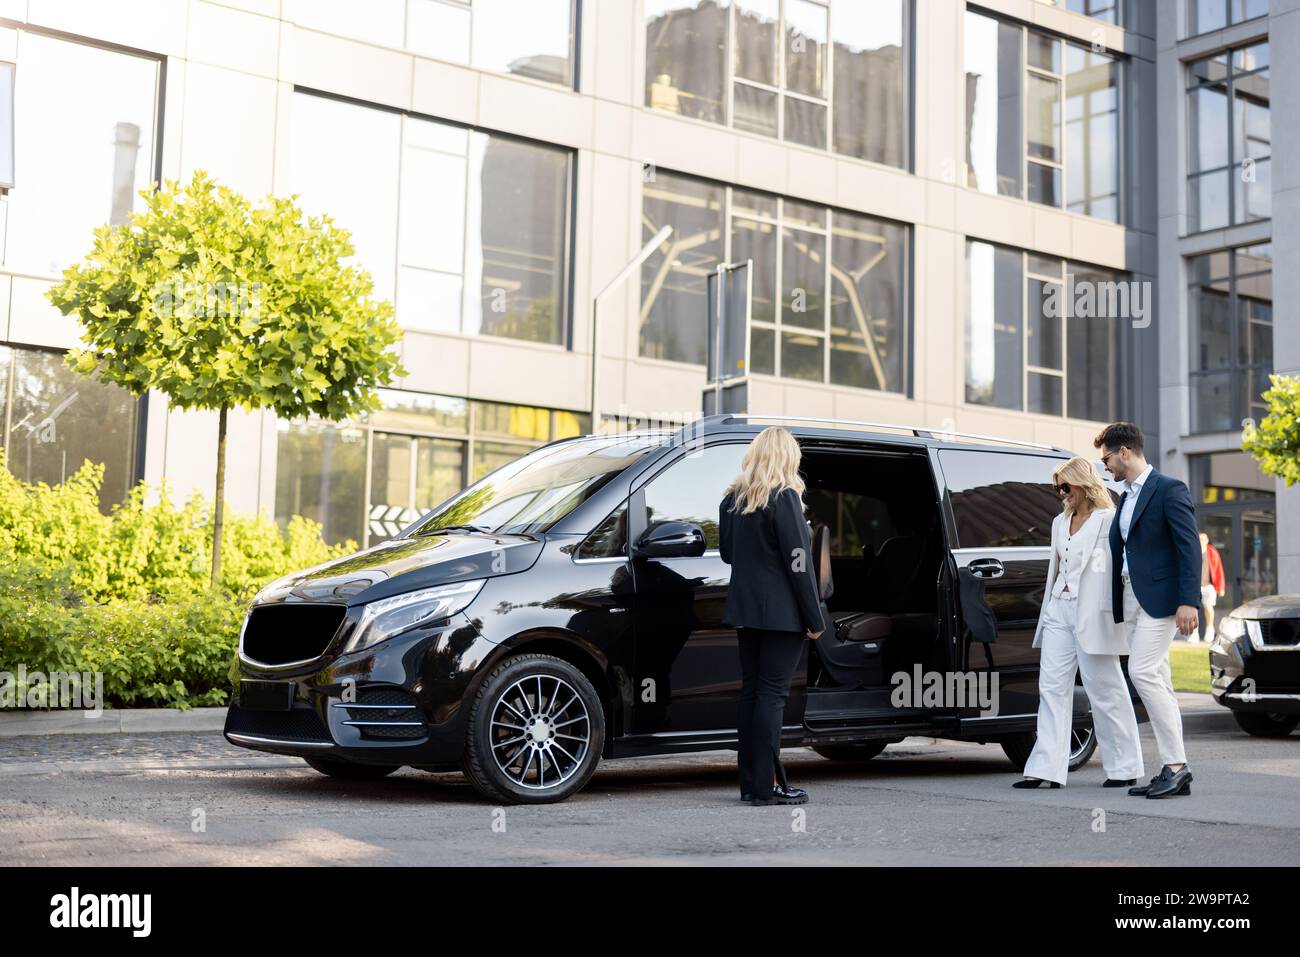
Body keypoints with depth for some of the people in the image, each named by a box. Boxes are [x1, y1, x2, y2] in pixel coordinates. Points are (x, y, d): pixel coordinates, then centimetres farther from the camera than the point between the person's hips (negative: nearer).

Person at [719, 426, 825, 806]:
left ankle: (749, 781, 13)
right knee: (772, 693, -5)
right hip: (781, 612, -7)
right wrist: (815, 618, -9)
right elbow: (798, 562, -12)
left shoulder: (732, 499, 10)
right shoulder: (784, 497, -11)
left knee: (751, 691, 10)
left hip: (744, 608, 7)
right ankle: (767, 785, -4)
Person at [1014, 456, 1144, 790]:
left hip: (1092, 615, -7)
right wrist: (1048, 608, 20)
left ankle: (1125, 768, 13)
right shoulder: (1060, 522, 18)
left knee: (1105, 691, 0)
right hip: (1059, 610, 7)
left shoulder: (1108, 520, -5)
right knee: (1052, 687, 0)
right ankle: (1046, 768, -2)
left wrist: (1115, 613, -19)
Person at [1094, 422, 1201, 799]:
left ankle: (1176, 764, -12)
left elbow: (1189, 547, -13)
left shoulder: (1169, 490, -7)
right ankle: (1174, 770, 9)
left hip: (1160, 597, -9)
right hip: (1131, 598, 9)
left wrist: (1188, 601, -21)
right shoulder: (1126, 497, 19)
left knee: (1143, 672, -17)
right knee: (1156, 682, 7)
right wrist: (1115, 603, 16)